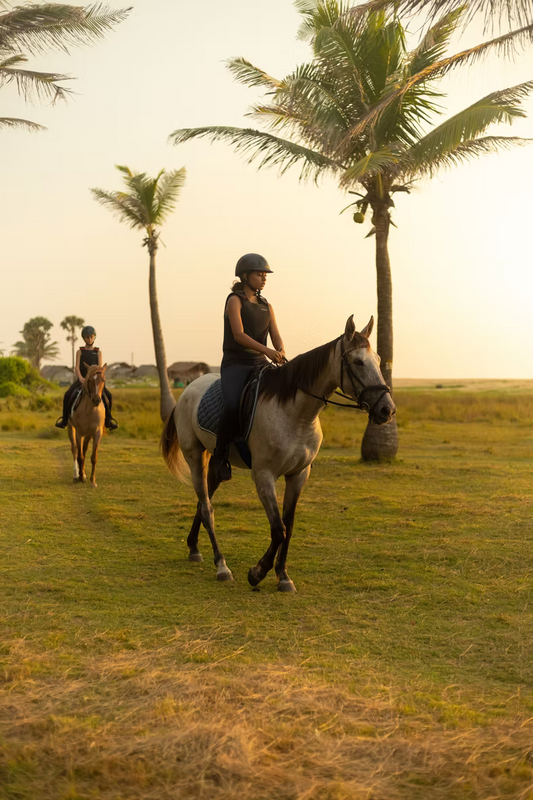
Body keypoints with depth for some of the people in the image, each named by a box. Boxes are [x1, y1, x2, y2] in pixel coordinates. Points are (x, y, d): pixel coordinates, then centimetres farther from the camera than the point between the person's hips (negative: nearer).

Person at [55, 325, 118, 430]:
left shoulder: (98, 352, 8)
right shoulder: (79, 352, 7)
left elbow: (100, 367, -6)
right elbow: (76, 368, -5)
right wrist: (80, 378, -26)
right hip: (81, 380, 0)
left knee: (108, 396, -22)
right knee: (68, 395, -24)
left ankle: (108, 420, -4)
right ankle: (64, 420, -10)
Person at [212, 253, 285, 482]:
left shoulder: (266, 306, 16)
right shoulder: (235, 300, -3)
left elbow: (276, 336, 6)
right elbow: (239, 334, -16)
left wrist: (280, 352, -18)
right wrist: (266, 350, -29)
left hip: (259, 364, 6)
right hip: (235, 364, -6)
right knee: (232, 405, -30)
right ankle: (220, 456, -13)